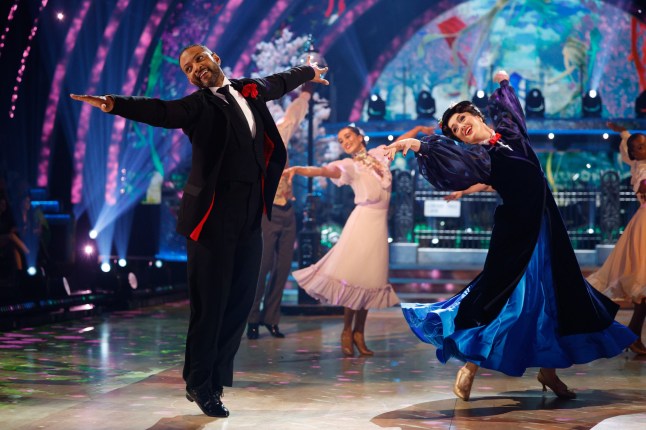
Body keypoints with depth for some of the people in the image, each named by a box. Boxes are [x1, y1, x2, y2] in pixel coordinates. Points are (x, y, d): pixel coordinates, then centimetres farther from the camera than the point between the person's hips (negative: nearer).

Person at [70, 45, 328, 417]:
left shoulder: (249, 90, 16)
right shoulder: (197, 106, -2)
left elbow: (279, 82, 36)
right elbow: (160, 111, -20)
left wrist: (308, 73, 54)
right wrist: (116, 105, -38)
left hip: (251, 213, 6)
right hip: (214, 212, -6)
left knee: (240, 299, 7)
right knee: (210, 300, -3)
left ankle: (216, 378, 16)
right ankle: (199, 383, 8)